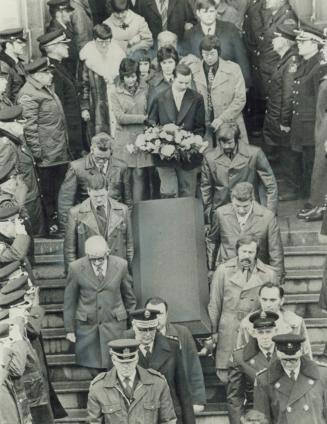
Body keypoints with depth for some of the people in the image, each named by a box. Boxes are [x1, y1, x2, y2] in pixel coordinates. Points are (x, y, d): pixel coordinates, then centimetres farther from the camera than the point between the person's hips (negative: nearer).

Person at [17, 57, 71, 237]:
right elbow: (29, 126, -20)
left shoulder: (46, 89, 17)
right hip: (46, 155, -10)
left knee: (59, 190, 17)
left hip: (60, 152, 10)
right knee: (47, 191, 0)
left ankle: (58, 221, 29)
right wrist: (36, 151, -21)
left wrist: (66, 145, 25)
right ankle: (50, 225, 9)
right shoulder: (28, 95, -16)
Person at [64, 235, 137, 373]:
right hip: (86, 325, 0)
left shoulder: (120, 265, -5)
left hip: (114, 323, 0)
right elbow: (69, 300, 1)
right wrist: (69, 329, 3)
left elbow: (128, 294, 9)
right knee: (89, 369, -3)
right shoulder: (76, 268, -8)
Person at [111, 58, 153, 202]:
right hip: (124, 140, -1)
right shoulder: (116, 94, 4)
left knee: (139, 174, 0)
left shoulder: (144, 90, 7)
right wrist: (143, 118, -9)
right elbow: (120, 117, -6)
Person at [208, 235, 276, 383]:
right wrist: (213, 331, 9)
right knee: (226, 377, -4)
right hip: (228, 331, 0)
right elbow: (214, 303, 8)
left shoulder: (268, 274, 3)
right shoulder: (223, 271, 3)